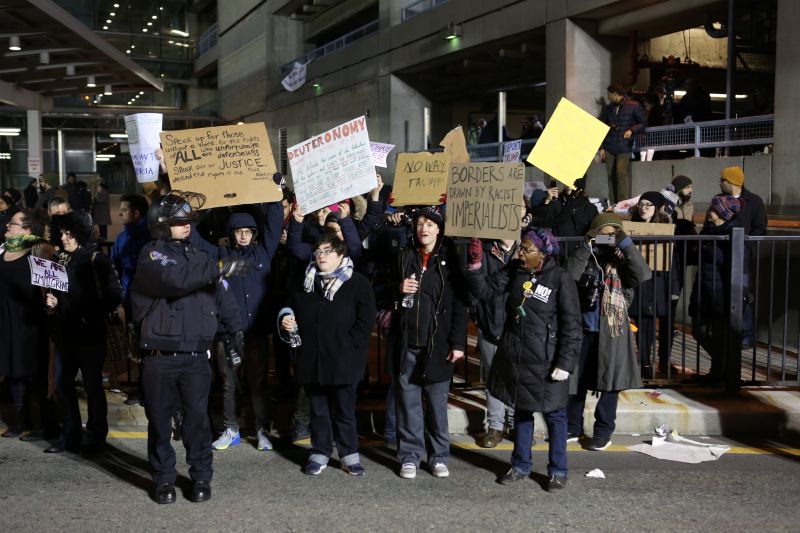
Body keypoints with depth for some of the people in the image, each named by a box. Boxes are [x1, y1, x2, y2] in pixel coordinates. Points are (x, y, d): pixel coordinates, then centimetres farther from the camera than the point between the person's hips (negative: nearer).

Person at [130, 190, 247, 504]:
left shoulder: (196, 256, 12)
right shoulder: (152, 255, -6)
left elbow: (219, 293, 22)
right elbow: (175, 278, -27)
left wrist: (234, 327, 17)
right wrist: (220, 268, -28)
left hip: (196, 356, 3)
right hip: (159, 358, -3)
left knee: (197, 417, 3)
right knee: (160, 419, 6)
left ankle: (201, 476, 16)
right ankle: (164, 479, 19)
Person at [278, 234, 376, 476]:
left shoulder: (357, 283, -3)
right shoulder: (305, 283, 11)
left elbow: (365, 321, -7)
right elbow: (291, 309, 22)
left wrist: (348, 347, -14)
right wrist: (286, 319, -1)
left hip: (343, 361, -4)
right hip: (311, 360, 4)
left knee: (345, 410, 6)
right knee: (318, 409, 12)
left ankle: (349, 455, 17)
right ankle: (320, 453, 23)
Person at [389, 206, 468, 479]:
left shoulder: (450, 260, 1)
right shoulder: (404, 256, 8)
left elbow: (459, 304, -1)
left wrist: (458, 343, -8)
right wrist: (399, 289, -5)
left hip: (438, 344, -2)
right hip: (406, 343, 2)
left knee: (437, 402, 4)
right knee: (408, 400, 5)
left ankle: (439, 456, 15)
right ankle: (410, 456, 14)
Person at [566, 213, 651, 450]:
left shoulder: (622, 260, 0)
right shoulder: (587, 259, 4)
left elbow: (643, 275, -19)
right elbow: (568, 277, -13)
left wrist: (626, 245, -20)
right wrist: (585, 249, -16)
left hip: (612, 331, -2)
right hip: (583, 329, 2)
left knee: (610, 382, 4)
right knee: (576, 380, 9)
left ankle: (603, 432, 16)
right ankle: (573, 428, 23)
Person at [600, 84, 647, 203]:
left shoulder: (634, 106, 0)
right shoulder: (608, 109, 13)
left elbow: (643, 123, 4)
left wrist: (632, 130, -13)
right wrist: (601, 147, 10)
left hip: (624, 148, -4)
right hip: (609, 147, 4)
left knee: (622, 174, -12)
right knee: (611, 175, 2)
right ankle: (613, 204, 7)